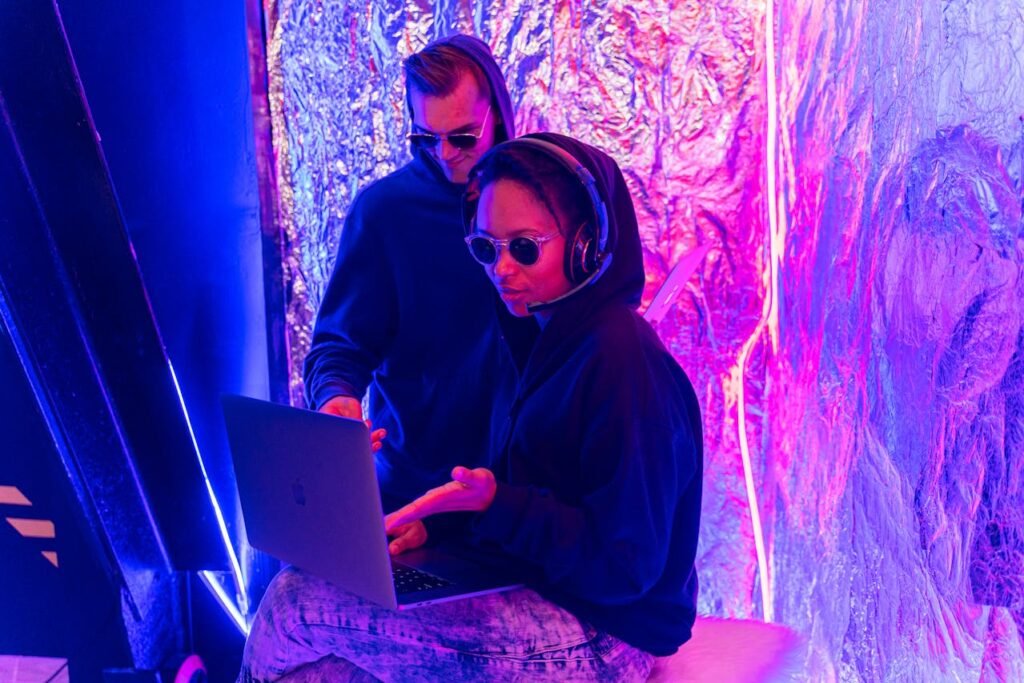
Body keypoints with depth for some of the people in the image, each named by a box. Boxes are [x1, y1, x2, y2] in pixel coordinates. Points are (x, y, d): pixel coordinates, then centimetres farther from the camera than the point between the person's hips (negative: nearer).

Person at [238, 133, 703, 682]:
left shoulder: (622, 360, -19)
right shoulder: (545, 342, 11)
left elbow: (624, 567, -20)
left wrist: (493, 504, -28)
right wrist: (436, 517, 0)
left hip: (599, 637, -8)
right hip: (530, 593, 8)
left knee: (296, 602, -12)